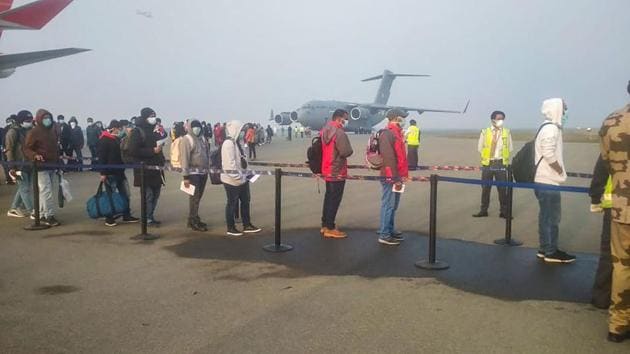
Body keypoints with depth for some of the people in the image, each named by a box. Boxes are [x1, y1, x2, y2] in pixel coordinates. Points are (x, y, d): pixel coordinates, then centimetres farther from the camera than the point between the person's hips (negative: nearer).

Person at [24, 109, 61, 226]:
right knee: (46, 191, -12)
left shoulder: (53, 131, 13)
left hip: (51, 166, 7)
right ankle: (49, 216, -11)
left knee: (44, 191, 13)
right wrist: (35, 155, -27)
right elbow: (27, 149, -9)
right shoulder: (33, 132, -8)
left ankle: (42, 215, 21)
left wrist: (59, 158, 16)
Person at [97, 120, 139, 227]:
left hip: (120, 172, 8)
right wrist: (103, 173, -19)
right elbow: (101, 158, -16)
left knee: (126, 195, 9)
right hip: (110, 173, -8)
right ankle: (109, 219, 9)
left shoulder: (118, 139, 14)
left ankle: (127, 215, 19)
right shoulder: (104, 141, -11)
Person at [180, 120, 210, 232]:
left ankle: (194, 218, 22)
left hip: (203, 172, 7)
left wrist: (208, 168, 13)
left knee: (198, 196, 13)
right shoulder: (187, 139, -9)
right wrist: (185, 176, -17)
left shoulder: (202, 138, 11)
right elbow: (184, 158, -14)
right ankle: (193, 221, 2)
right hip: (193, 172, -7)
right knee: (194, 197, -5)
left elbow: (207, 154, 18)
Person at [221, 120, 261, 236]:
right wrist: (237, 177, -23)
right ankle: (231, 228, 14)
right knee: (232, 203, 2)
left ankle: (247, 225, 26)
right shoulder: (228, 144, -19)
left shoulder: (237, 142, 13)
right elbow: (230, 163, -25)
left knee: (245, 201, 15)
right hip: (232, 180, -10)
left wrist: (245, 174, 15)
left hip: (241, 178, 10)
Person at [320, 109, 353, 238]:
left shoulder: (324, 131, 10)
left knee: (328, 198, 18)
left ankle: (325, 225, 25)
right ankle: (330, 229, 3)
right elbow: (346, 152, -24)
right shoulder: (339, 133, -19)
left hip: (327, 171, 9)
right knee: (334, 200, -2)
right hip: (337, 172, -9)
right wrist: (347, 150, -4)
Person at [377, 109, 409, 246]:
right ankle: (384, 235, 2)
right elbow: (388, 158, -22)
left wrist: (402, 175, 19)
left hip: (397, 176, 10)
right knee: (388, 205, -5)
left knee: (393, 205, 17)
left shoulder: (396, 133, 16)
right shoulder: (387, 134, -16)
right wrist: (395, 178, -23)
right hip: (390, 177, -10)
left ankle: (390, 230, 29)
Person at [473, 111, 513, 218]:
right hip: (487, 163, 0)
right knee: (485, 188, 5)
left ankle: (504, 211, 9)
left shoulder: (507, 132, 4)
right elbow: (480, 148, 6)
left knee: (502, 188, 1)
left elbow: (509, 148, 8)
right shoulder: (485, 132, 2)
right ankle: (483, 210, 14)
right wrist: (487, 155, -2)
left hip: (501, 163, 0)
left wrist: (502, 156, -2)